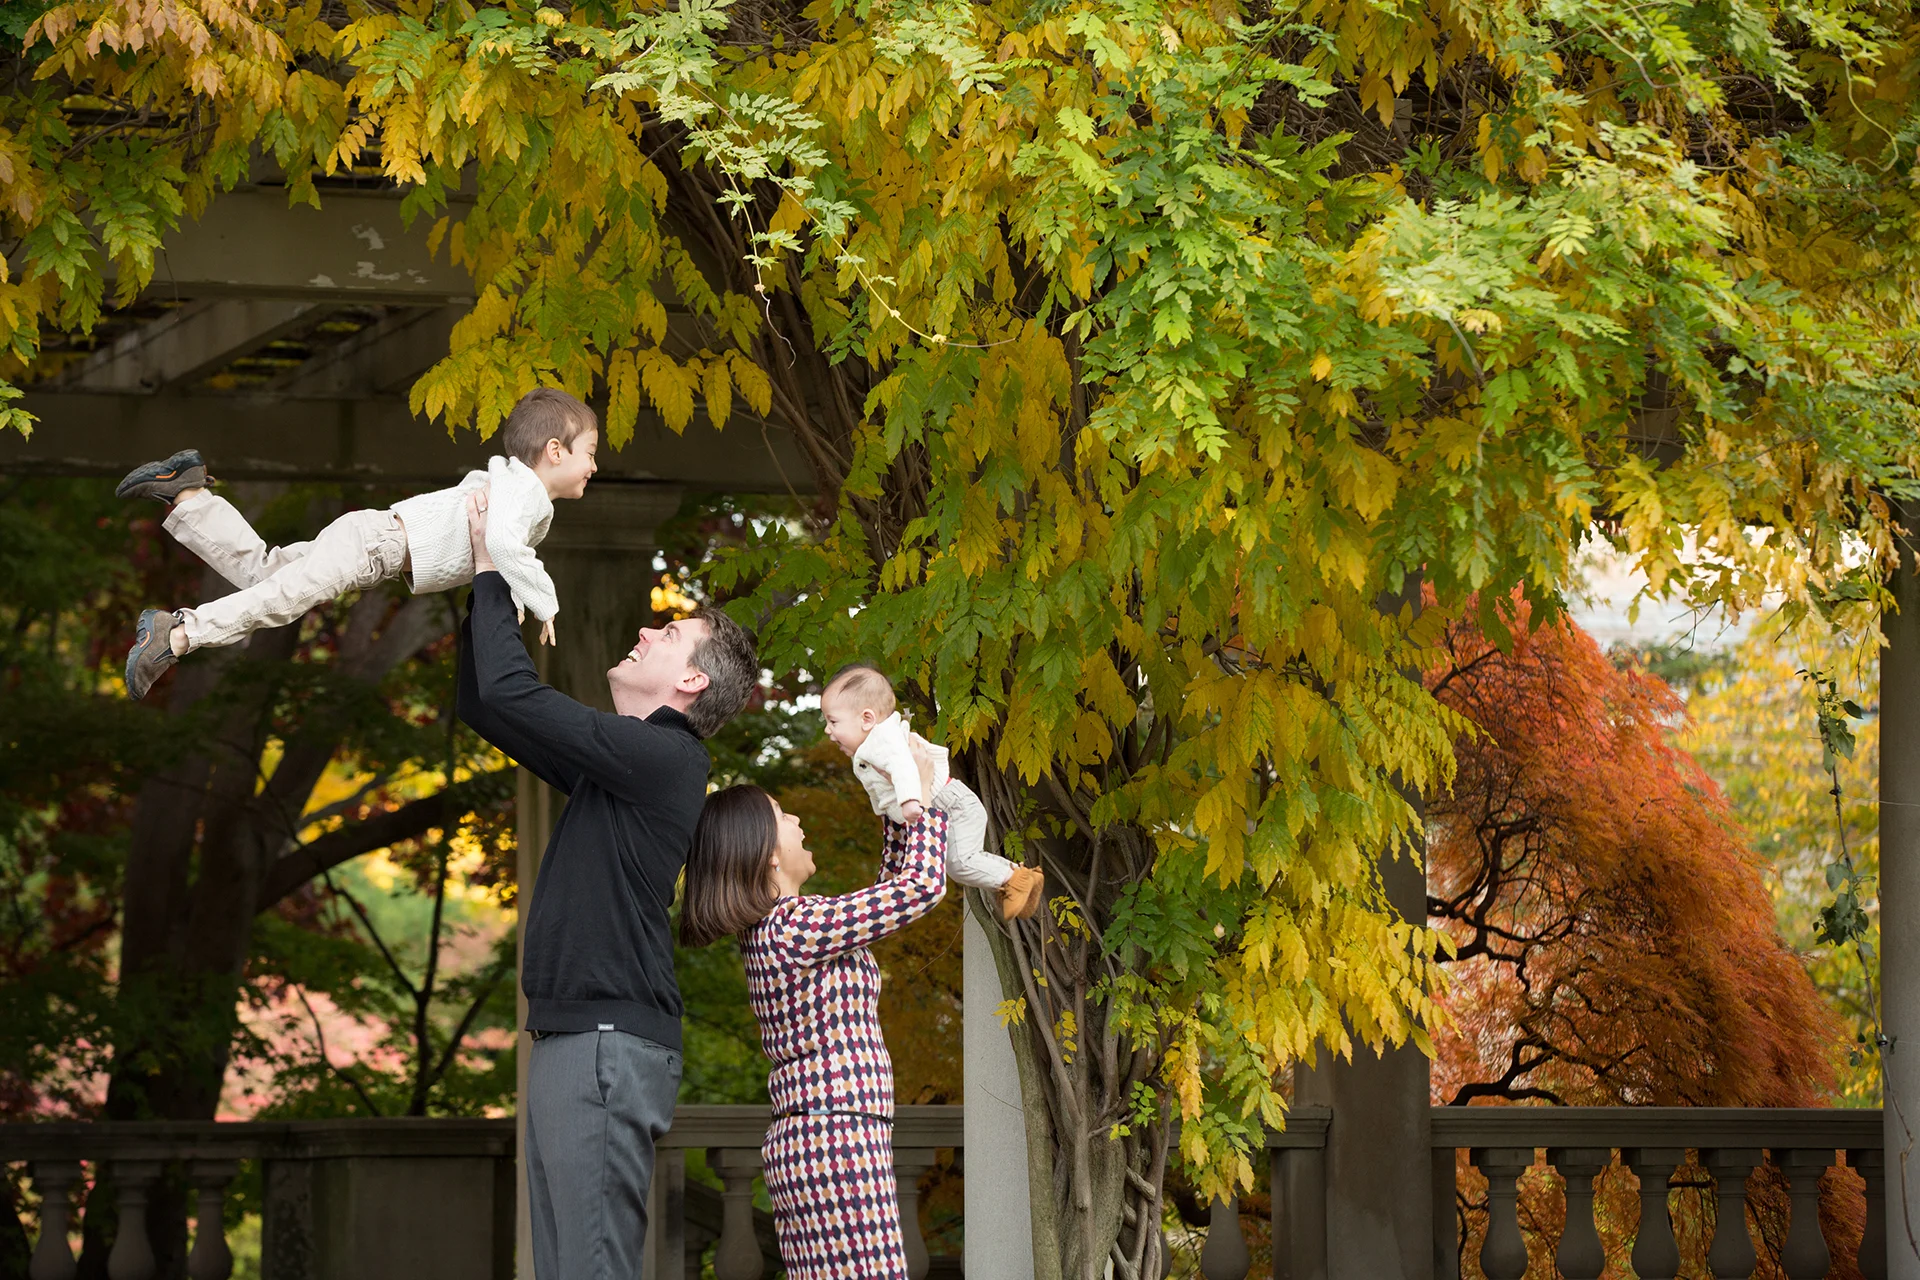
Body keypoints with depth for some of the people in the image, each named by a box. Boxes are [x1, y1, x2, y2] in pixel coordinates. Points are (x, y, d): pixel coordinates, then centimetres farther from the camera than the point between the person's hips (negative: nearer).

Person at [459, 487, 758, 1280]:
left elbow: (512, 692, -14)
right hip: (570, 1036, 10)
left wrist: (491, 572, -2)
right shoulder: (616, 760, 19)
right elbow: (482, 704, 25)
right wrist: (483, 589, 16)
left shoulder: (664, 756, -10)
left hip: (611, 1042, -10)